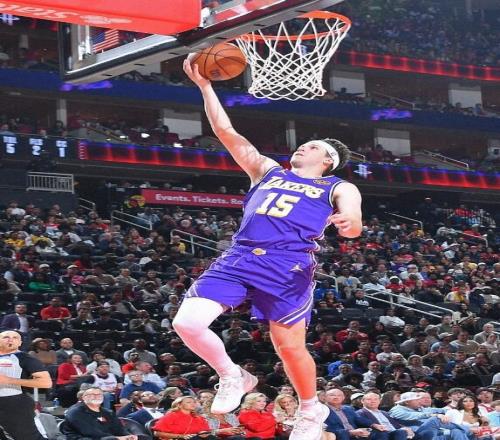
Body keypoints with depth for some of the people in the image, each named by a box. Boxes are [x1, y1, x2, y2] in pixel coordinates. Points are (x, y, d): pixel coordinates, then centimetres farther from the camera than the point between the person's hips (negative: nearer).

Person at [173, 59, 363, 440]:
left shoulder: (338, 188, 15)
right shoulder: (267, 170, 28)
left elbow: (354, 225, -5)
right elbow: (227, 132, 24)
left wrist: (348, 222, -30)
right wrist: (205, 85, 18)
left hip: (288, 265, -4)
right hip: (239, 257, 4)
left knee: (290, 347, 1)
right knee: (188, 322, -13)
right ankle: (233, 377, 11)